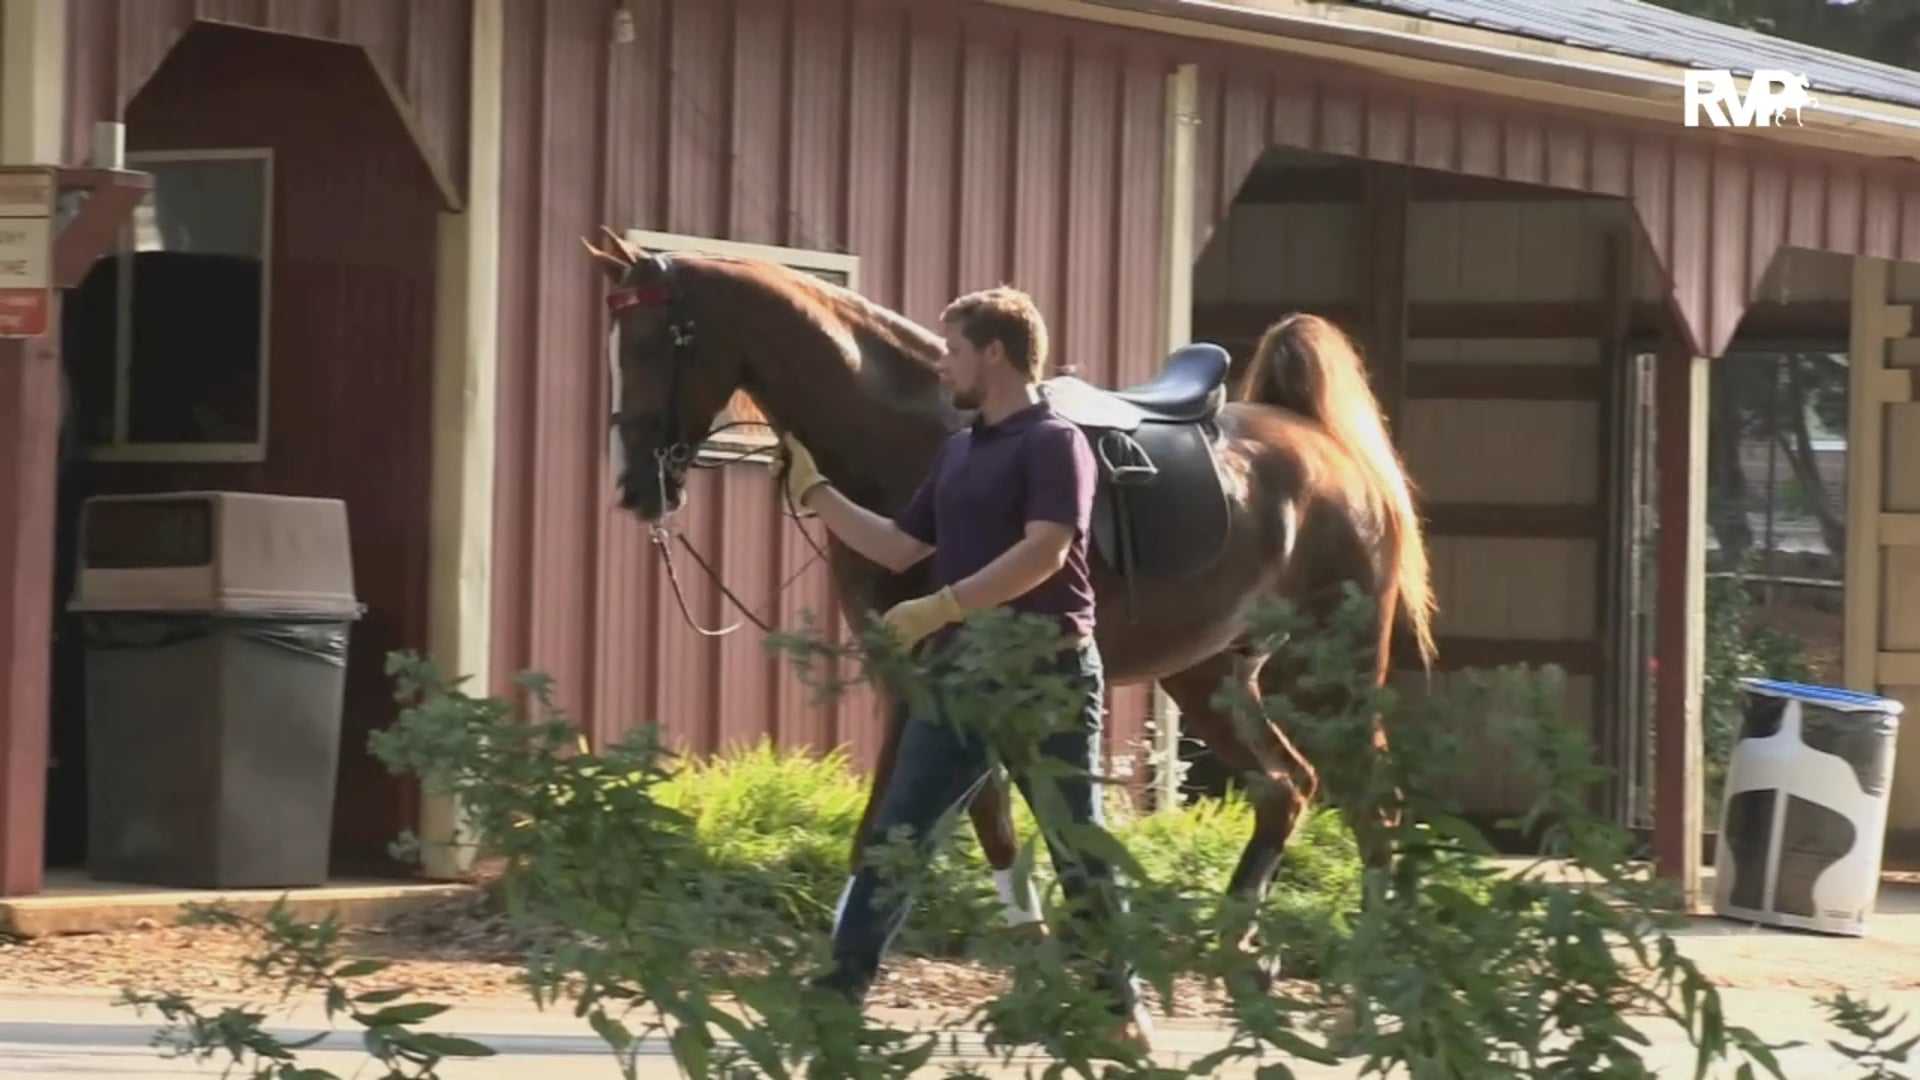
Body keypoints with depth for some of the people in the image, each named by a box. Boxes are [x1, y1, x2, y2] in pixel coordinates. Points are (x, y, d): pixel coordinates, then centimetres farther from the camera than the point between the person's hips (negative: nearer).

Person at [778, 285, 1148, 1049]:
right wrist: (816, 493, 16)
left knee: (1076, 844, 1)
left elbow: (1044, 552, -21)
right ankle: (838, 990, 1)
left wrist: (940, 607, -25)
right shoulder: (958, 452, 16)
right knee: (895, 834, 2)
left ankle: (1119, 1004, 11)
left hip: (1045, 673, -7)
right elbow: (898, 548, 21)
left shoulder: (1053, 442, -9)